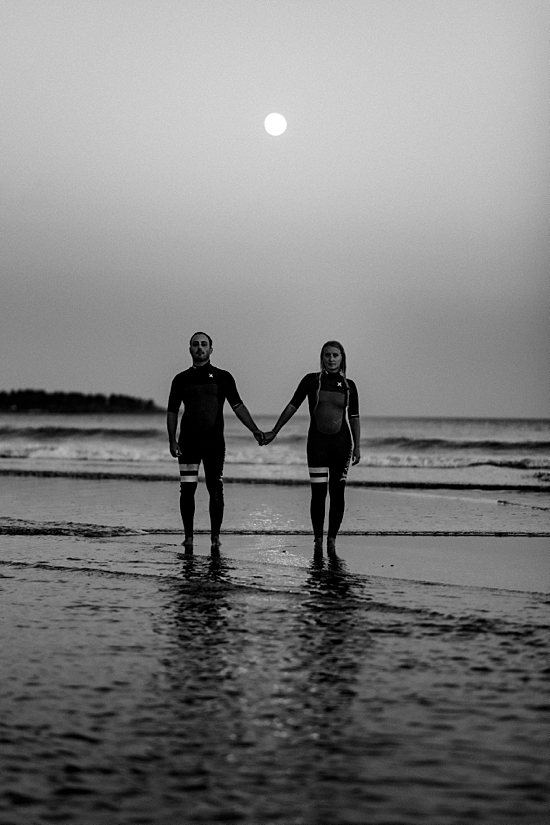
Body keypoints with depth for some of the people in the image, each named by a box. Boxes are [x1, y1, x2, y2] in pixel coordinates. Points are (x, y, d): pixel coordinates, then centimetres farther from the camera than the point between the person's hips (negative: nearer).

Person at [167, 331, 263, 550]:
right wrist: (172, 440, -1)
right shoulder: (181, 379, 8)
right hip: (188, 442, 1)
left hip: (214, 442, -1)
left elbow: (238, 406, 8)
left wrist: (254, 430, -1)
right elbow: (172, 411, 9)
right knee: (187, 490, -1)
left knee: (216, 490, -3)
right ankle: (188, 536, 8)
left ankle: (215, 536, 5)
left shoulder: (223, 377, 6)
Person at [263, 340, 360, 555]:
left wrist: (357, 447, 2)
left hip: (341, 442, 1)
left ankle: (332, 539, 8)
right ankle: (317, 539, 6)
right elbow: (292, 407, 6)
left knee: (337, 493, 1)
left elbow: (354, 418, 8)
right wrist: (274, 432, 6)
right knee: (318, 493, -3)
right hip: (317, 442, -1)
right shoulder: (311, 381, 3)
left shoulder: (348, 385, 6)